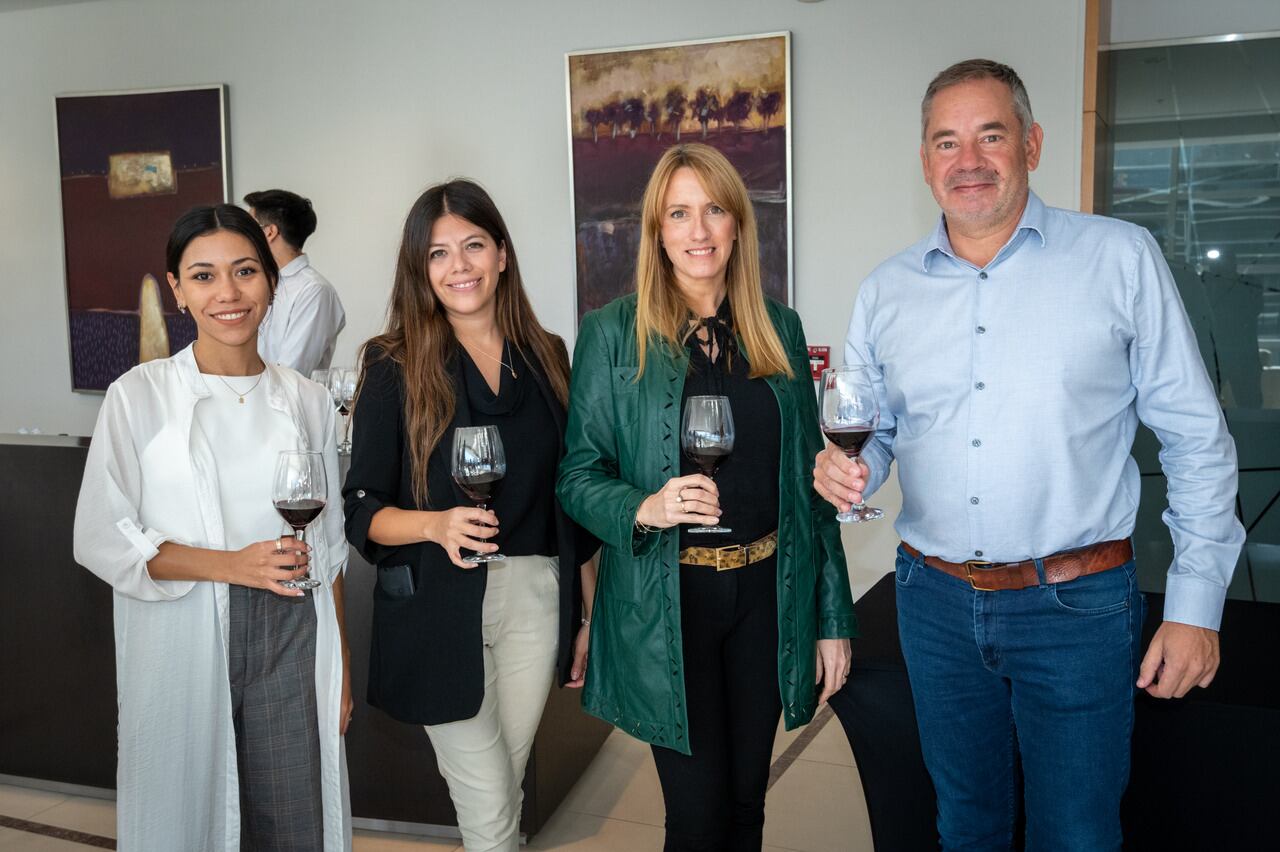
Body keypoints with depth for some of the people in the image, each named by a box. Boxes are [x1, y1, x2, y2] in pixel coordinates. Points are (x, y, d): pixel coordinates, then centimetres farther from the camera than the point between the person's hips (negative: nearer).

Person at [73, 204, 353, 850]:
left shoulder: (306, 401, 5)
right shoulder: (139, 395, -3)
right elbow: (101, 540, -5)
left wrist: (340, 667, 8)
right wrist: (231, 563, -16)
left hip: (290, 646, 2)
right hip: (183, 648, -2)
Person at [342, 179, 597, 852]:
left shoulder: (547, 357, 5)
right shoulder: (395, 364, -5)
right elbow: (361, 511, -5)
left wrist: (586, 617, 11)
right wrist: (436, 524, -25)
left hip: (536, 595, 3)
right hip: (440, 609, -3)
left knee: (507, 785, 15)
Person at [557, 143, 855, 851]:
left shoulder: (778, 327, 5)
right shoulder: (612, 333, -4)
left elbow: (808, 477, 7)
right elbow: (578, 475, -2)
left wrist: (833, 618, 7)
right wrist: (645, 508, -24)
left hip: (767, 592, 3)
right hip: (668, 600, -3)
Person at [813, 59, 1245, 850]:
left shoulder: (1121, 258, -6)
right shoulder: (885, 290, 4)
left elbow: (1196, 438, -3)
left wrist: (1196, 604, -5)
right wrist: (849, 466, -11)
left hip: (1077, 606, -3)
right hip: (935, 601, 3)